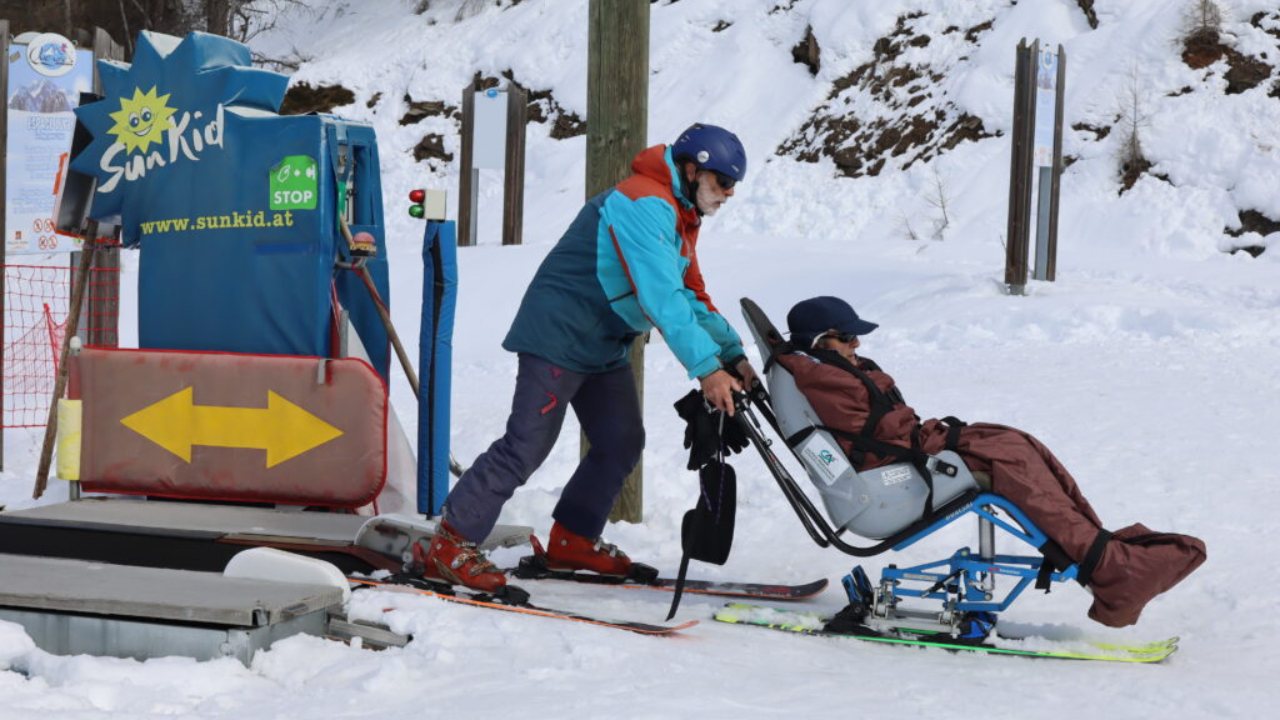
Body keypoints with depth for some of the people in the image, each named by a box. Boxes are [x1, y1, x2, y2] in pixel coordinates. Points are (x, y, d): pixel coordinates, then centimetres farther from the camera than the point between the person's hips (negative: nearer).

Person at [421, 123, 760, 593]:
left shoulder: (680, 219, 13)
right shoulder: (643, 205, -22)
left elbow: (691, 297, 14)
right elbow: (660, 297, -30)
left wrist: (731, 353, 1)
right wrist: (705, 368, -33)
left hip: (605, 346, 10)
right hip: (560, 336, -10)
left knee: (622, 444, 10)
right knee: (527, 445, -12)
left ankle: (572, 540, 22)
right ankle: (452, 543, -8)